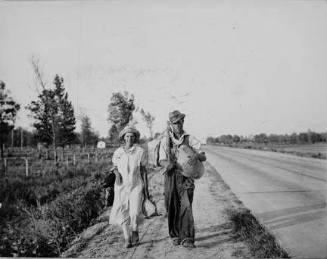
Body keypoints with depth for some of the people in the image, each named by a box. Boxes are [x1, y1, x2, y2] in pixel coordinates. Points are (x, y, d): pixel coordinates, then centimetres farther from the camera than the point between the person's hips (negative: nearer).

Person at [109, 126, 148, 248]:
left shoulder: (140, 152, -3)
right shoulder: (117, 152, 2)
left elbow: (143, 170, 2)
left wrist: (146, 188, 1)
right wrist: (117, 174, -6)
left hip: (136, 186, -2)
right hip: (121, 186, 2)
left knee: (135, 213, -11)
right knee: (122, 212, -4)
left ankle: (135, 230, 19)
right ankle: (127, 238, 8)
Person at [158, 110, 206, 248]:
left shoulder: (189, 139, 4)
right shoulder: (165, 140, 6)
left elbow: (203, 157, 0)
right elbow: (162, 161, -2)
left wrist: (195, 155, -24)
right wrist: (168, 164, -26)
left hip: (186, 177, -1)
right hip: (171, 177, 1)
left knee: (186, 207, -11)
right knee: (172, 208, 6)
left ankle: (187, 238, -9)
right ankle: (175, 236, 22)